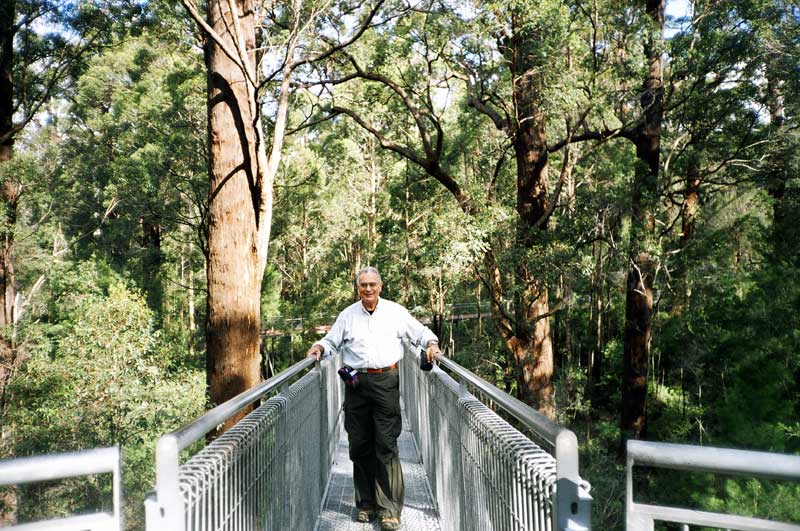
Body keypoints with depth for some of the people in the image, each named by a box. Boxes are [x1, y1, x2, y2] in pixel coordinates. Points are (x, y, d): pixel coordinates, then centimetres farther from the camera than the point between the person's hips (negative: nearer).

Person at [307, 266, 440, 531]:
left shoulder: (396, 311, 8)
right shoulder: (347, 315, 12)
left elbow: (421, 332, 14)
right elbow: (331, 341, 19)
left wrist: (432, 344, -5)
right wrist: (319, 347, -1)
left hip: (386, 382, -2)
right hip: (356, 383, 2)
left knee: (387, 445, -6)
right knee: (360, 445, 6)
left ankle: (390, 509, -1)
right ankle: (366, 503, 19)